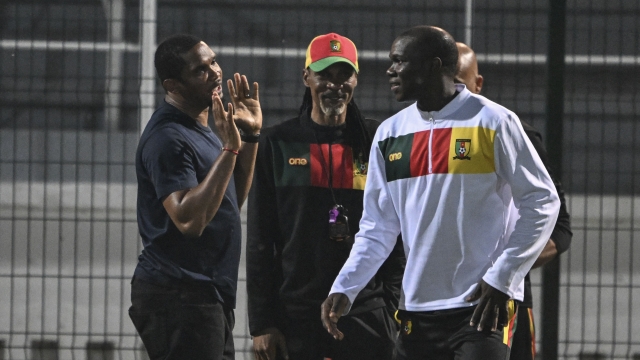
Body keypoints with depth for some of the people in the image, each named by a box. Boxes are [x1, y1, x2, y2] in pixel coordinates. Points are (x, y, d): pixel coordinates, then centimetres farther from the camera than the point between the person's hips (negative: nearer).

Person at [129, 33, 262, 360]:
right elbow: (189, 219, -25)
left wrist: (250, 136, 13)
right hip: (179, 296, -10)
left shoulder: (203, 130, 16)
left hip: (209, 295, 10)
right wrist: (229, 149, -25)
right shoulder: (168, 137, -16)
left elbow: (233, 199, 22)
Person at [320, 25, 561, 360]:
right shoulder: (390, 134, 10)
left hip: (481, 308, -5)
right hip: (416, 312, 5)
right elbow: (377, 228, 14)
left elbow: (541, 201, -4)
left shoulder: (492, 122, -6)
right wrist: (343, 289, 1)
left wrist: (501, 279, -10)